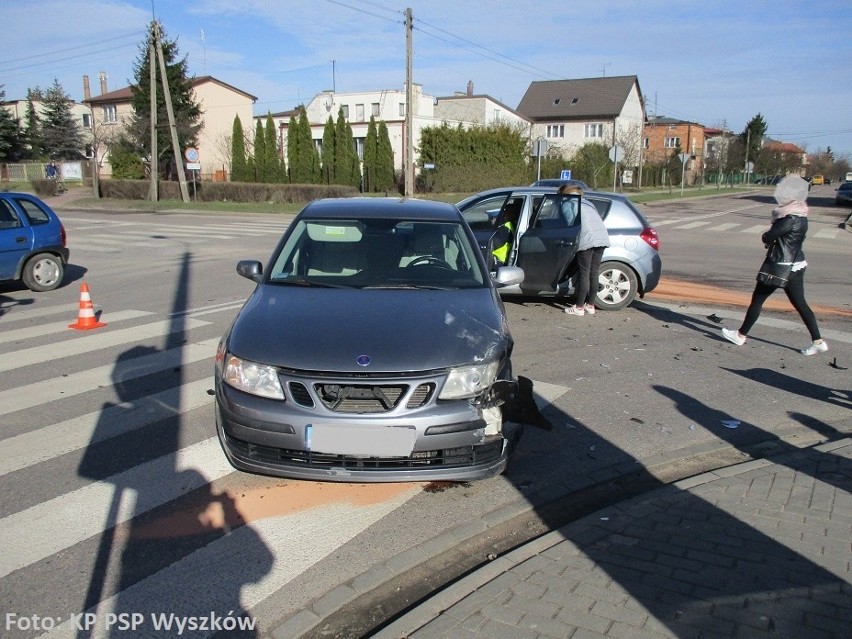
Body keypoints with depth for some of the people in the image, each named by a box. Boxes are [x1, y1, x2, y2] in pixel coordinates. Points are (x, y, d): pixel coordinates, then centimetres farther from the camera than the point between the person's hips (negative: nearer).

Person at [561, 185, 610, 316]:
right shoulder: (588, 203, 29)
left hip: (587, 240, -6)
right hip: (602, 238, 6)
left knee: (584, 274, -2)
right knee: (594, 273, 12)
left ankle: (579, 307, 2)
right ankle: (590, 305, 18)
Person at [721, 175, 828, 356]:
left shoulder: (791, 219, -22)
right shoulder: (800, 216, 9)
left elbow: (768, 237, -21)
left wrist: (765, 237, 1)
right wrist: (770, 239, -6)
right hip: (795, 266, 9)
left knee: (757, 300, 5)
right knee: (800, 303, 12)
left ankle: (741, 335, 16)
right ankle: (818, 341, 13)